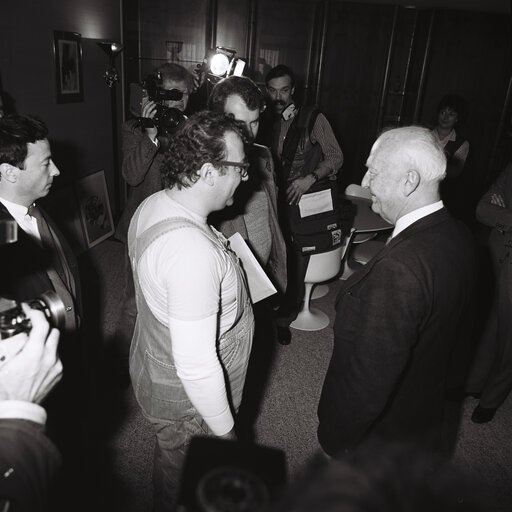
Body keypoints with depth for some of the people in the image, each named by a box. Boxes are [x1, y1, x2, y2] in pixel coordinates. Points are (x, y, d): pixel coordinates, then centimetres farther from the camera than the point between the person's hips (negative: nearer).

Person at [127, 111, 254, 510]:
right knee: (182, 470, 21)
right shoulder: (193, 249, -38)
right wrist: (224, 429, -19)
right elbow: (196, 365, -33)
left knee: (172, 458, 33)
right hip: (188, 399, -9)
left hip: (155, 363, 9)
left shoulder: (154, 206, -6)